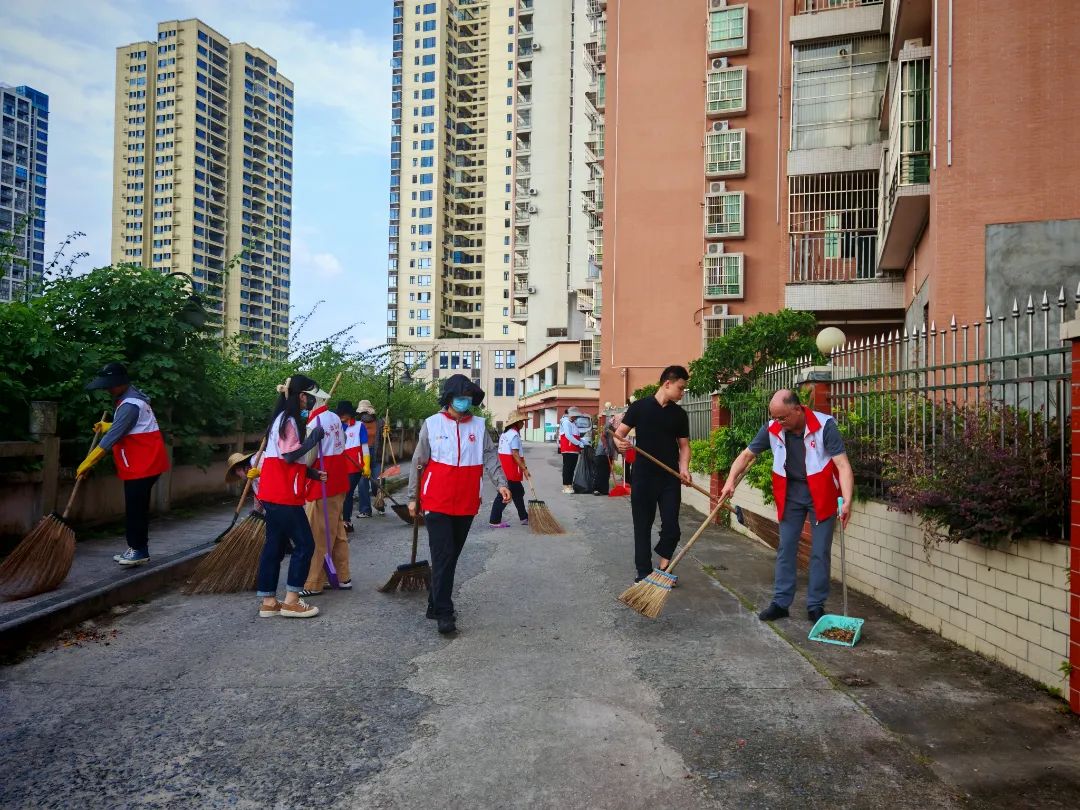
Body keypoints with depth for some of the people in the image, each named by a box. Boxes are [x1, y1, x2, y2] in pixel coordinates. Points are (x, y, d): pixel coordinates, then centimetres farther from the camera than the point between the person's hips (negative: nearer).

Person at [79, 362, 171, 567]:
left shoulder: (129, 405, -19)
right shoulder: (130, 398, 14)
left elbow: (113, 436, -22)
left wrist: (87, 462, -18)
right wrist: (106, 426, 15)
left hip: (143, 464, -10)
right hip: (141, 463, 10)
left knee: (135, 509, -5)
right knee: (136, 507, 14)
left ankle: (139, 550, 3)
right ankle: (136, 548, 20)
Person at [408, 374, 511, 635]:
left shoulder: (479, 426, 5)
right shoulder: (432, 424, -2)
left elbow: (491, 456, -2)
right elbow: (418, 463, 2)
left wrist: (500, 483, -19)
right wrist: (412, 497, 3)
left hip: (466, 504, 4)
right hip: (437, 503, -3)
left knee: (452, 556, 12)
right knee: (443, 556, -7)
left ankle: (435, 604, 26)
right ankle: (444, 613, -2)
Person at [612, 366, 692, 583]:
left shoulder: (679, 414, 7)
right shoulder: (639, 407, -2)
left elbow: (684, 445, 10)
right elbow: (619, 432, -2)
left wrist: (684, 467, -8)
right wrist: (619, 442, -25)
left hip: (670, 478, 2)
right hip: (643, 477, -2)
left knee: (671, 527, -1)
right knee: (642, 526, 5)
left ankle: (664, 567, 23)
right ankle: (644, 572, 17)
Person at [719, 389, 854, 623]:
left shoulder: (824, 426, -20)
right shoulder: (772, 429, -8)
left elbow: (843, 465, -24)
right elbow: (746, 455, 2)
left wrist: (847, 501, -35)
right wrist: (730, 482, -10)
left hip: (821, 495, -3)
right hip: (789, 494, 3)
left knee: (820, 552, 3)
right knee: (786, 549, 7)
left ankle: (816, 606, 15)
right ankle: (781, 603, 15)